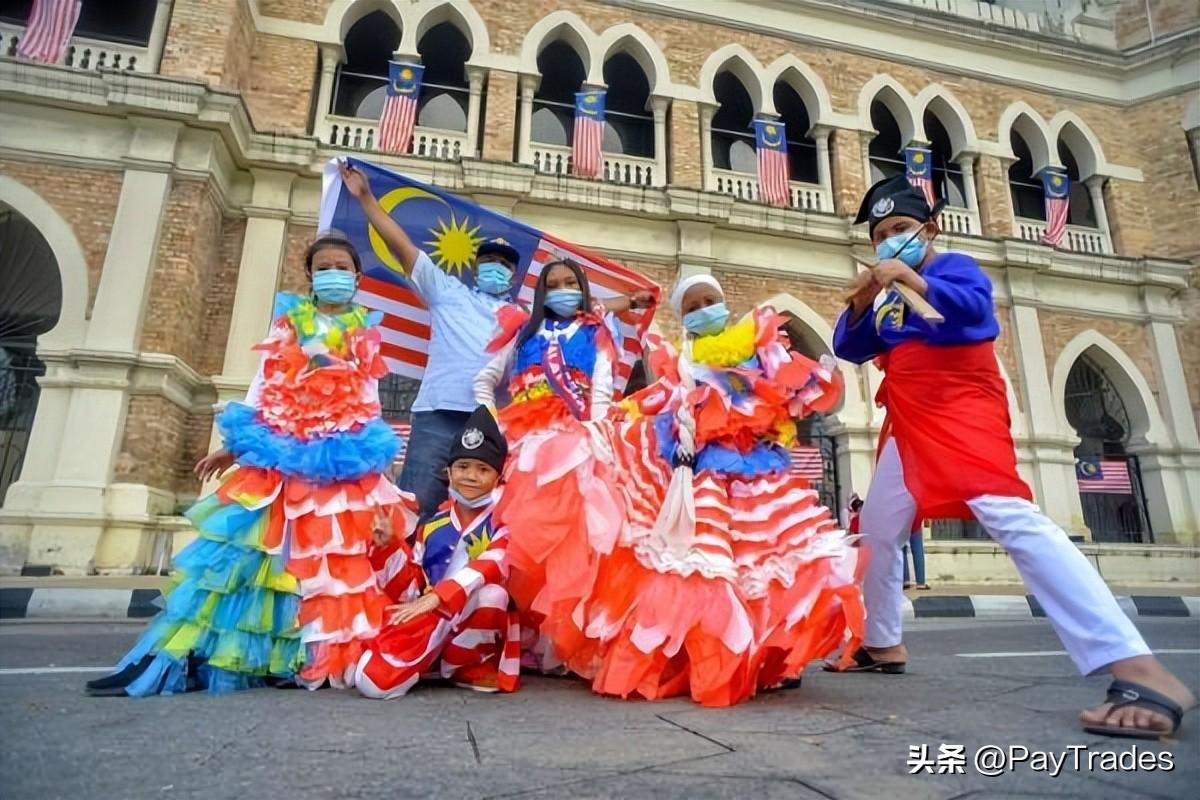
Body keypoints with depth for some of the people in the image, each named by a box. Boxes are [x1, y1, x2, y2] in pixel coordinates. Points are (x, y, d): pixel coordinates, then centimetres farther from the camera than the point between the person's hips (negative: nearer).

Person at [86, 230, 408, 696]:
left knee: (331, 556, -2)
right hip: (282, 449, 1)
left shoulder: (367, 329, 12)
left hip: (343, 455, 0)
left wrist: (374, 456, 2)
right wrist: (235, 445, 6)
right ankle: (175, 656, 3)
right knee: (247, 542, -4)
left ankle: (316, 656, 7)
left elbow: (369, 398, 9)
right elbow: (263, 383, 11)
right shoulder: (288, 319, 13)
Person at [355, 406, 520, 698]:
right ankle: (433, 662, 9)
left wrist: (436, 597, -30)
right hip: (431, 620, 2)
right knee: (371, 680, -22)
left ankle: (466, 667, -6)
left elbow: (492, 566, -21)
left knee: (491, 592, -36)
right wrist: (388, 547, -4)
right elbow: (409, 590, 10)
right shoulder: (432, 526, 11)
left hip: (480, 627, -1)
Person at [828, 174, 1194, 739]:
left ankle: (1139, 669, -31)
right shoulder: (887, 293, 19)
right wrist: (861, 303, -4)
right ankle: (882, 645, 25)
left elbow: (971, 306, -19)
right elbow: (849, 349, 10)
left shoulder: (955, 267, 2)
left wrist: (910, 280, -27)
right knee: (876, 530, 10)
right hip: (909, 429, 8)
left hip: (962, 414, -8)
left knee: (1009, 516, -28)